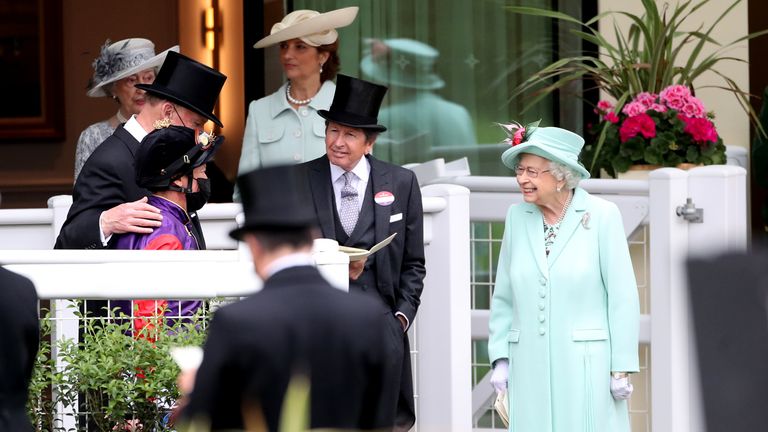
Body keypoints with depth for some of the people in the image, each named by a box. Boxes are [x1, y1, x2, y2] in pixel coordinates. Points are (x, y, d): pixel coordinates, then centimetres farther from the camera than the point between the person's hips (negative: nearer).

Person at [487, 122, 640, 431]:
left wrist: (622, 368, -9)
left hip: (585, 366, -4)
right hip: (530, 367, 4)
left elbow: (622, 296, -6)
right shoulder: (518, 217, 7)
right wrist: (500, 358, 5)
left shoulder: (602, 215, -5)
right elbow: (504, 297, 12)